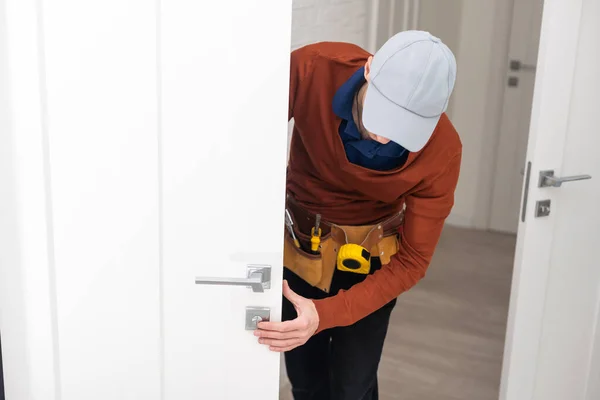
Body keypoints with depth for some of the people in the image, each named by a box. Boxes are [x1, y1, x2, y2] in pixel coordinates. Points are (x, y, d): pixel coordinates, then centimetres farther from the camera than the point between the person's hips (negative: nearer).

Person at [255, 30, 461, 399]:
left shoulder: (442, 151, -27)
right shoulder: (311, 69, -28)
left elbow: (412, 261, -20)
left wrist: (326, 314, -32)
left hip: (367, 260, -1)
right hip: (297, 246, 1)